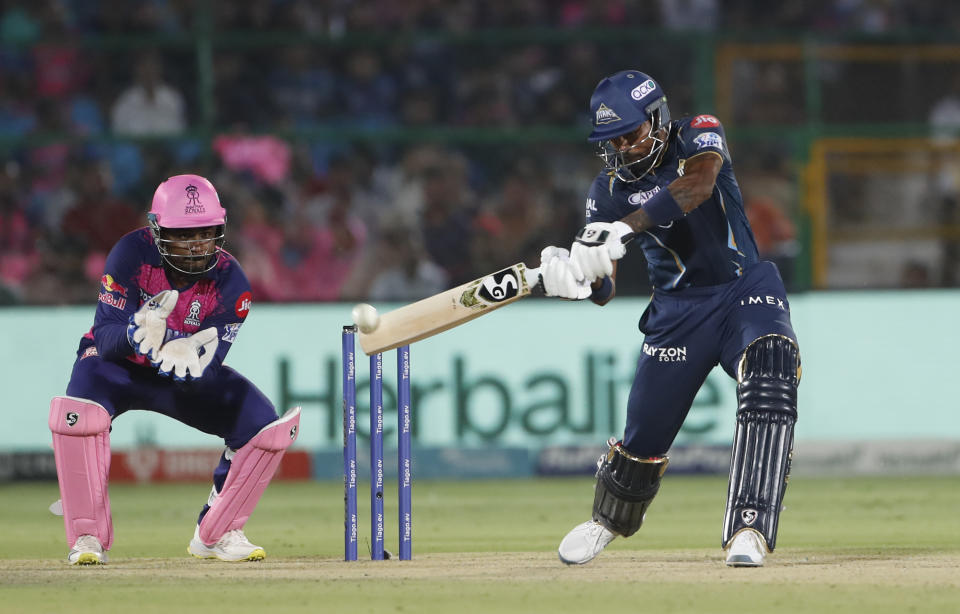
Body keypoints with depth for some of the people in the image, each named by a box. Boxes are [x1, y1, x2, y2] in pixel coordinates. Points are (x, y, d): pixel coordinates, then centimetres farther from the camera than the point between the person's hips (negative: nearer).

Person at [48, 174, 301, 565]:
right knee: (76, 411, -36)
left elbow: (208, 364, -26)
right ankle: (88, 538, -22)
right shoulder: (132, 255, -25)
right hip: (120, 367, -3)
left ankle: (215, 534, 1)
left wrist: (188, 354, -51)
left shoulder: (229, 281, -20)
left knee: (264, 424, -17)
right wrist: (138, 331, -54)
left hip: (185, 376, 3)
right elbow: (106, 334, -31)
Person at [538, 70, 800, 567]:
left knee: (769, 381, -30)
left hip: (744, 289, -3)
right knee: (645, 431, 4)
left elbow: (699, 184, -34)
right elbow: (604, 291, -4)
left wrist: (627, 228, -44)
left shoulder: (698, 136, -9)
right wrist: (578, 279, -29)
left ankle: (748, 532, -34)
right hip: (677, 309, 3)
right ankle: (607, 520, 37)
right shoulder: (609, 190, -1)